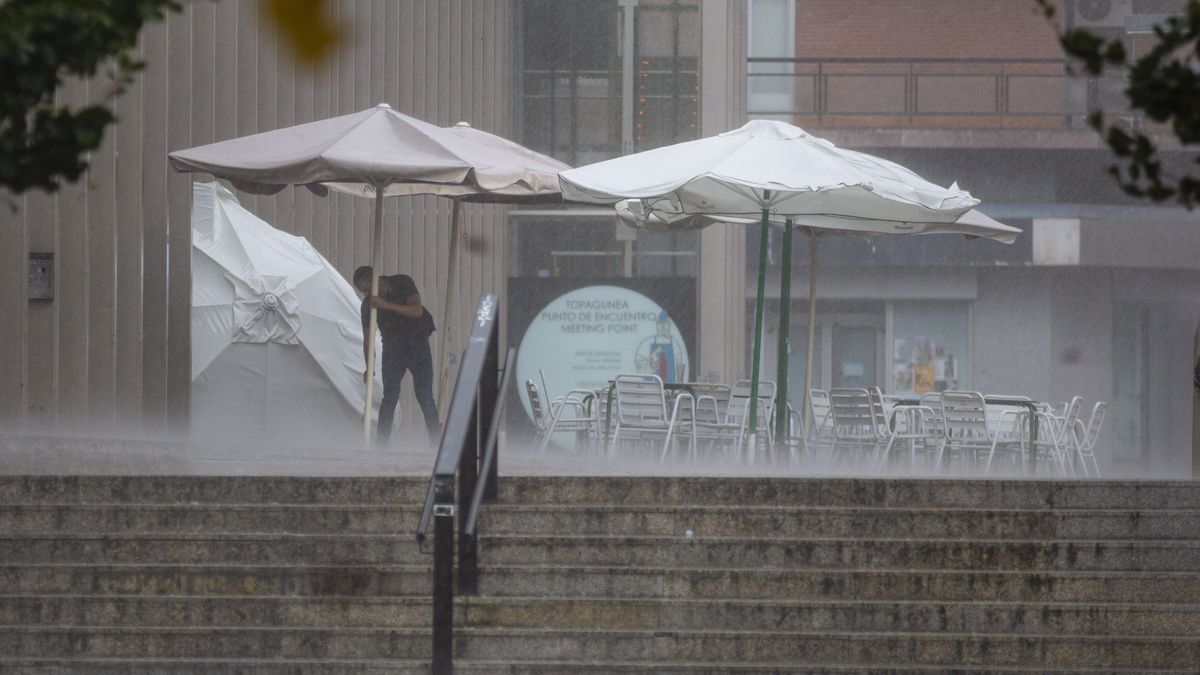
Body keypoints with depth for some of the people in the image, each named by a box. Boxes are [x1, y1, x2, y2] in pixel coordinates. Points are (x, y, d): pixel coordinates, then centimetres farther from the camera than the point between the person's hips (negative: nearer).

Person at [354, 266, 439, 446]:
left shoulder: (403, 284, -11)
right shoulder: (368, 304, -1)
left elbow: (417, 311, -23)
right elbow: (367, 338, 0)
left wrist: (387, 305, -33)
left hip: (417, 345, -2)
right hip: (392, 349, 2)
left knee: (425, 396, -7)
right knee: (389, 397, -6)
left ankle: (436, 440, -4)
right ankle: (381, 442, -6)